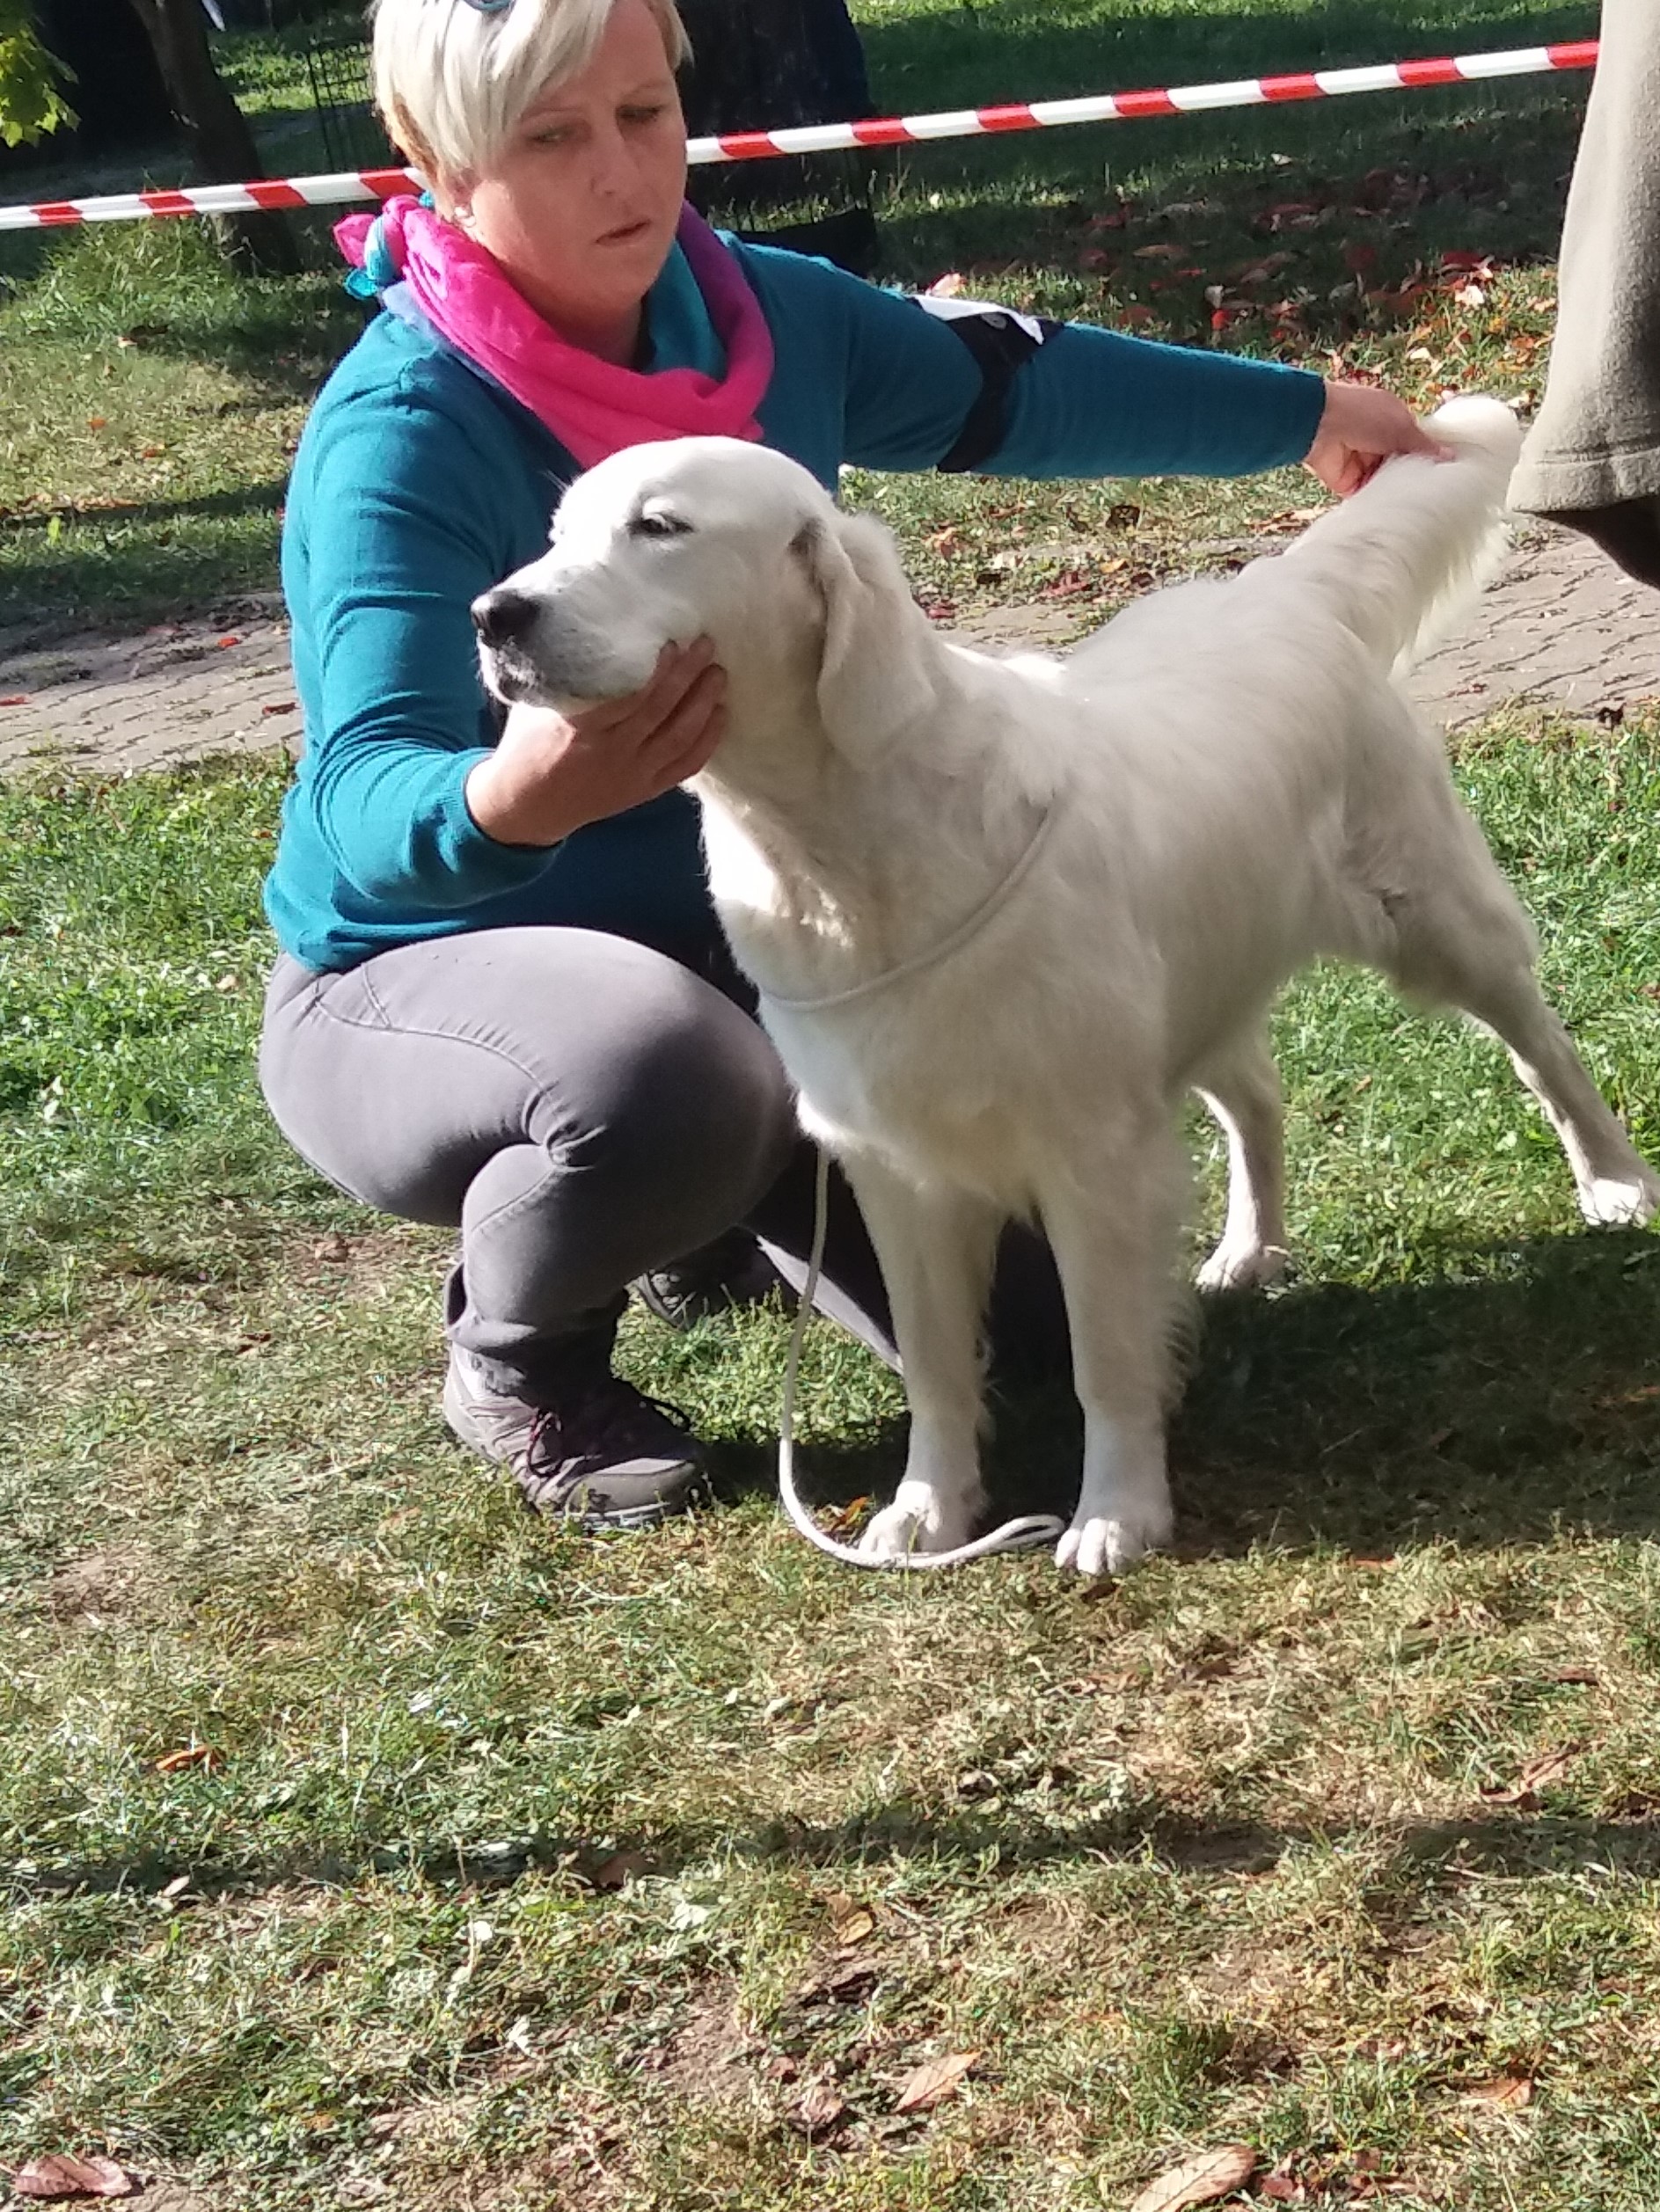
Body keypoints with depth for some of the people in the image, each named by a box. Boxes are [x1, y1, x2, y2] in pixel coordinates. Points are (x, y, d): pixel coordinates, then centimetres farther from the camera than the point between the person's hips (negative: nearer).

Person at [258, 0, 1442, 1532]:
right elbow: (369, 798, -36)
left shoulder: (763, 314, -6)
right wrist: (512, 799, -59)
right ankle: (512, 1356, -6)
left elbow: (1011, 390, 12)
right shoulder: (403, 433, -25)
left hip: (738, 942, 6)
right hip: (428, 978, -6)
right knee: (665, 1079, -40)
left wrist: (1305, 412, 22)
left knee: (1051, 1302, -1)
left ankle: (717, 1197, 27)